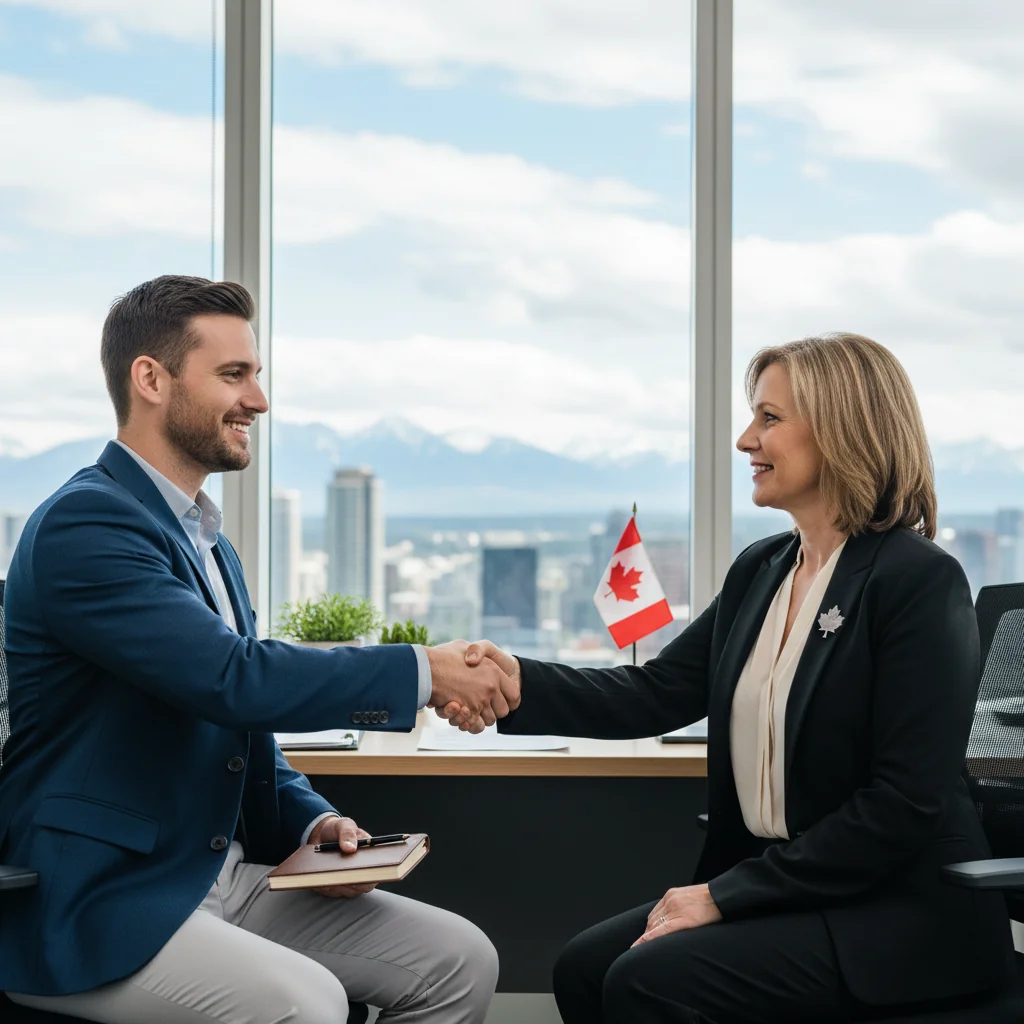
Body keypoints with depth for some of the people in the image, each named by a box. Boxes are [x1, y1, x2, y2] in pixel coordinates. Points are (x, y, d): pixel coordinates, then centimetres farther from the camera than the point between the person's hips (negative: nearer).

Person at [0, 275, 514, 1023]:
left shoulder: (209, 546, 16)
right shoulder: (84, 524, -14)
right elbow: (233, 678, -25)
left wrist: (313, 822, 2)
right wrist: (424, 673, -19)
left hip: (222, 878, 9)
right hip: (93, 904, -9)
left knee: (459, 961, -3)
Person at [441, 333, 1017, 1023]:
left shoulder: (923, 582, -14)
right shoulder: (759, 572, 12)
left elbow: (906, 803, -19)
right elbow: (655, 695, 5)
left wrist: (726, 895, -18)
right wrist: (519, 682, -14)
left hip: (902, 914, -7)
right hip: (778, 890, 8)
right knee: (587, 965, -8)